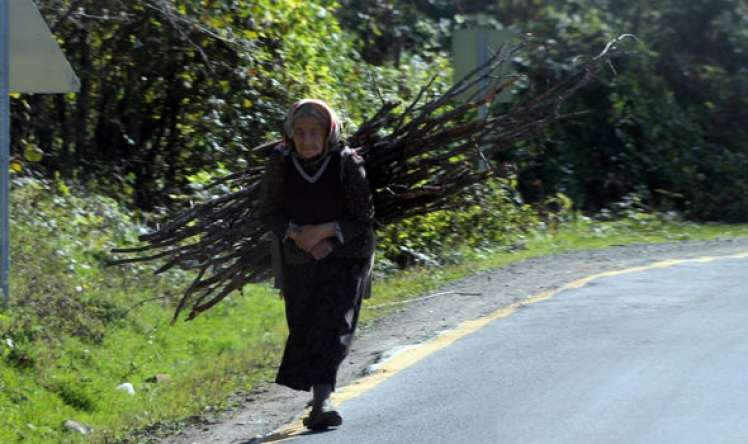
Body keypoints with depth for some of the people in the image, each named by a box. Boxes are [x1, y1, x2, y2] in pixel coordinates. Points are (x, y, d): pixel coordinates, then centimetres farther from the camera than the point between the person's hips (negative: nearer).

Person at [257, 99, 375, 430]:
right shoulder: (280, 162, -7)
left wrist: (324, 231, -22)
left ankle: (321, 402, -27)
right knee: (303, 331, 6)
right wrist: (295, 234, -17)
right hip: (298, 261, 3)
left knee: (332, 326, -18)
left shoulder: (347, 163, -13)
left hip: (344, 257, -3)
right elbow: (269, 212, 1)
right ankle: (320, 400, 22)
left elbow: (364, 217, -9)